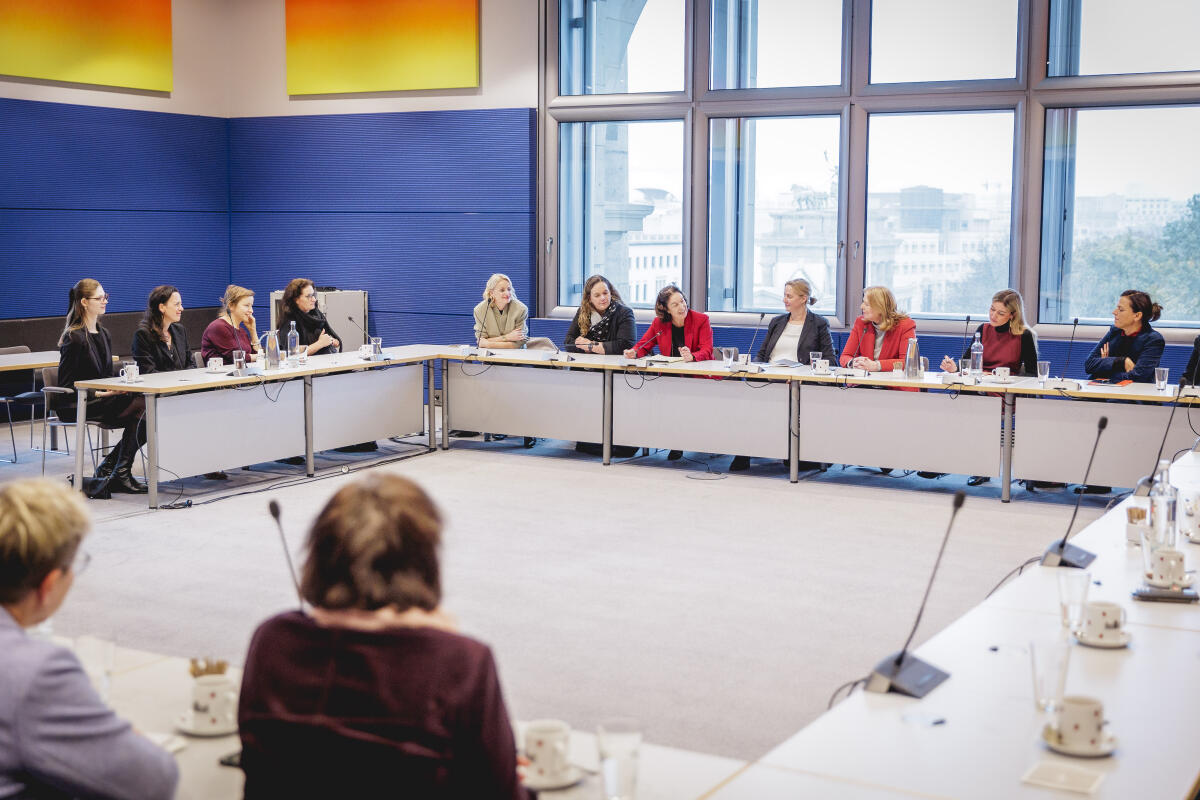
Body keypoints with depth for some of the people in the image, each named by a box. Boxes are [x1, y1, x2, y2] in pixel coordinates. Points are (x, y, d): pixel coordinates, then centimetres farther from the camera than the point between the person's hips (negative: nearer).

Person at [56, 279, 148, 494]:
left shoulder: (103, 335, 16)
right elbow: (66, 385, -12)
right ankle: (120, 475, -20)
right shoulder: (74, 338, -10)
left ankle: (107, 467, -6)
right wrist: (101, 393, -18)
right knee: (139, 406, -27)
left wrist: (116, 388, -1)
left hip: (101, 399, 8)